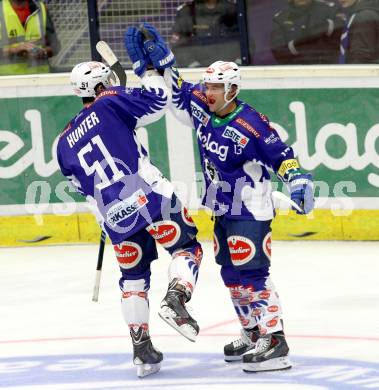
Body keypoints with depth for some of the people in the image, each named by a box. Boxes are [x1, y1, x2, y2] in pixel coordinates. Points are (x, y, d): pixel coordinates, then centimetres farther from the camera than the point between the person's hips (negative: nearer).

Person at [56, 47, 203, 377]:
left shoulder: (65, 142, 17)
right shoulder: (110, 105, 2)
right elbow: (157, 101, -3)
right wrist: (151, 73, 15)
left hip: (115, 216, 5)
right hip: (149, 197, -5)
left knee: (133, 276, 19)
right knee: (187, 248, 8)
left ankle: (141, 349, 14)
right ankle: (175, 299, -20)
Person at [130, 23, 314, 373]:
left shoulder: (250, 125, -23)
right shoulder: (201, 108, -2)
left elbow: (281, 156, -19)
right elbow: (180, 93, 15)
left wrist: (298, 181, -33)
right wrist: (161, 61, 5)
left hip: (251, 211, -8)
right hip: (223, 209, 8)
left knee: (251, 274, -16)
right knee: (232, 274, 16)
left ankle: (274, 341, -16)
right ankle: (253, 336, 29)